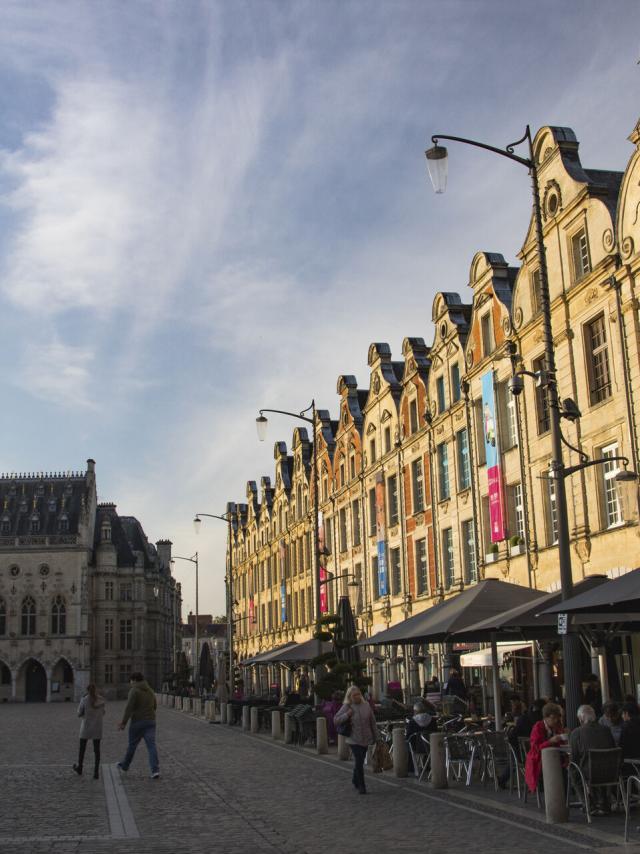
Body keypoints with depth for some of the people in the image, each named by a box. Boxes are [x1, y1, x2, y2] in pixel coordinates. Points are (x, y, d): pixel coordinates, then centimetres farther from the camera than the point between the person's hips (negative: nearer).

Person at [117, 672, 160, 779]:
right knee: (151, 745, -2)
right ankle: (155, 770, -14)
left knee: (132, 745, 13)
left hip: (138, 722, -5)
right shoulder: (150, 691, 13)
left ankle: (125, 766, 32)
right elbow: (154, 707, 20)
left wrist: (123, 722, -16)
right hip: (151, 721, 5)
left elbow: (129, 708, -17)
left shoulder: (134, 691, -9)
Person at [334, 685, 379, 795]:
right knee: (359, 762, -11)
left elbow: (372, 722, 9)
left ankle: (355, 780, 39)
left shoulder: (366, 706, 3)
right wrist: (347, 715, -20)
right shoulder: (346, 707, -6)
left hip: (365, 739, 4)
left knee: (359, 761, 15)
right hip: (354, 739, -4)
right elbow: (335, 720, -6)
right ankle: (361, 786, -1)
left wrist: (375, 736, 11)